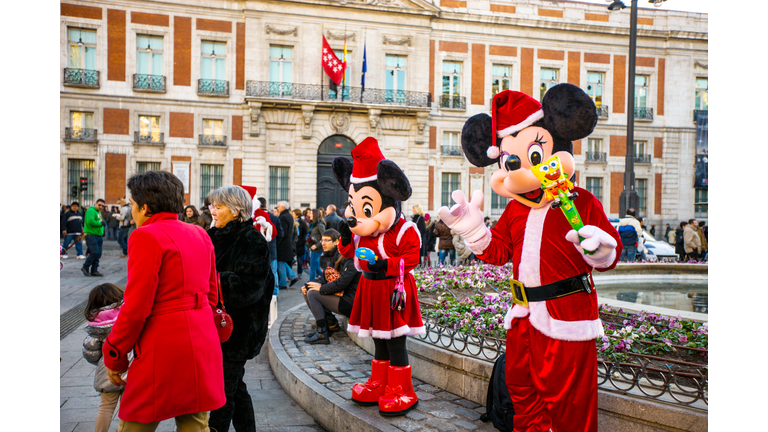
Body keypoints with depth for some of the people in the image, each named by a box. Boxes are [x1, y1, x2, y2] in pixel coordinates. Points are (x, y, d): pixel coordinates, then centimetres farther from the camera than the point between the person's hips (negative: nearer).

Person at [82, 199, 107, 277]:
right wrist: (100, 223, -13)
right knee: (94, 252, -15)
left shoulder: (99, 212, 23)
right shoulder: (91, 210, -8)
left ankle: (94, 270, 11)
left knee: (98, 254, 6)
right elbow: (90, 221, -23)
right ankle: (85, 267, 0)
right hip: (91, 235, -9)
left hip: (99, 236, 9)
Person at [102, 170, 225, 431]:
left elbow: (137, 306, -14)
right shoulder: (200, 235, 11)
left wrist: (113, 357, -2)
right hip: (203, 341, 8)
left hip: (165, 350, -7)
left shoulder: (146, 236, -11)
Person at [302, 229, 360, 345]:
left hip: (349, 302, -10)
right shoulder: (327, 256, 11)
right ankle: (331, 323, 5)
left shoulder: (347, 257, -17)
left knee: (312, 294, -16)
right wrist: (307, 285, -3)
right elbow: (324, 277, 14)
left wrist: (322, 288, -16)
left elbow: (343, 282, -24)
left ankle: (322, 334, -16)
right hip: (337, 295, 10)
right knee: (306, 292, 4)